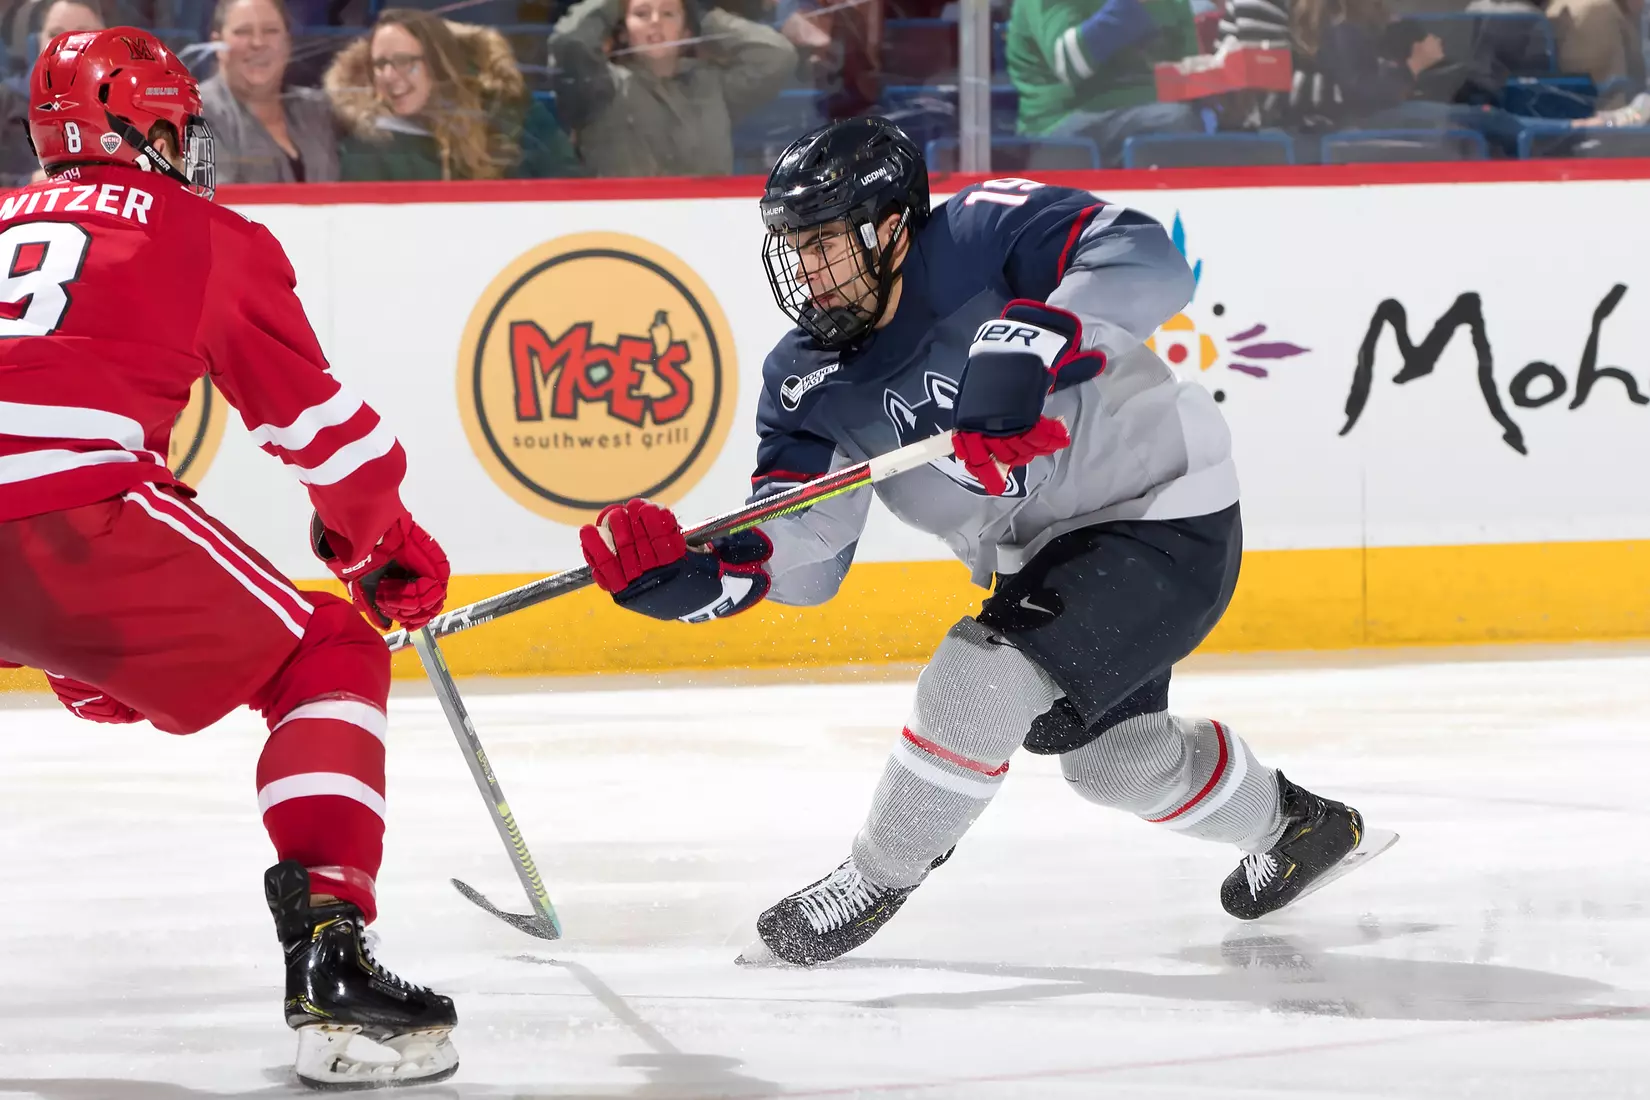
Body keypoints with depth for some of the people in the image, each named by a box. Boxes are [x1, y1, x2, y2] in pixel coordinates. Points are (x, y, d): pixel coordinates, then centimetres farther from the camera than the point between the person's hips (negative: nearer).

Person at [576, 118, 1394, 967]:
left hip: (1166, 519, -9)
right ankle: (1291, 826, 48)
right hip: (1044, 555, 9)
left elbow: (1146, 262, -38)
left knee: (981, 675, -21)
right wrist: (693, 579, -27)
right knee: (1114, 758, 21)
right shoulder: (808, 381, -4)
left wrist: (1026, 352, -48)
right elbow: (805, 562, -8)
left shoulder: (982, 238, -23)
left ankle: (875, 882, 0)